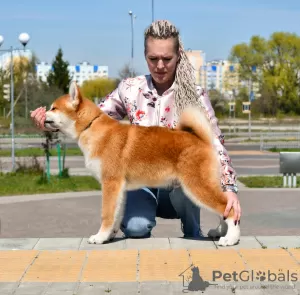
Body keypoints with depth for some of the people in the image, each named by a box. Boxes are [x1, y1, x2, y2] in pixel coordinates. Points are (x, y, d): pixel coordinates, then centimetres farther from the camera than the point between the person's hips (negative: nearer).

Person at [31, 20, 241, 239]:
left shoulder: (194, 95, -6)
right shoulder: (131, 89, 0)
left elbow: (216, 145, -9)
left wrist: (229, 188, -24)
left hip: (179, 188, 0)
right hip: (142, 182, 1)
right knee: (136, 228, -32)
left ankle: (193, 234, -6)